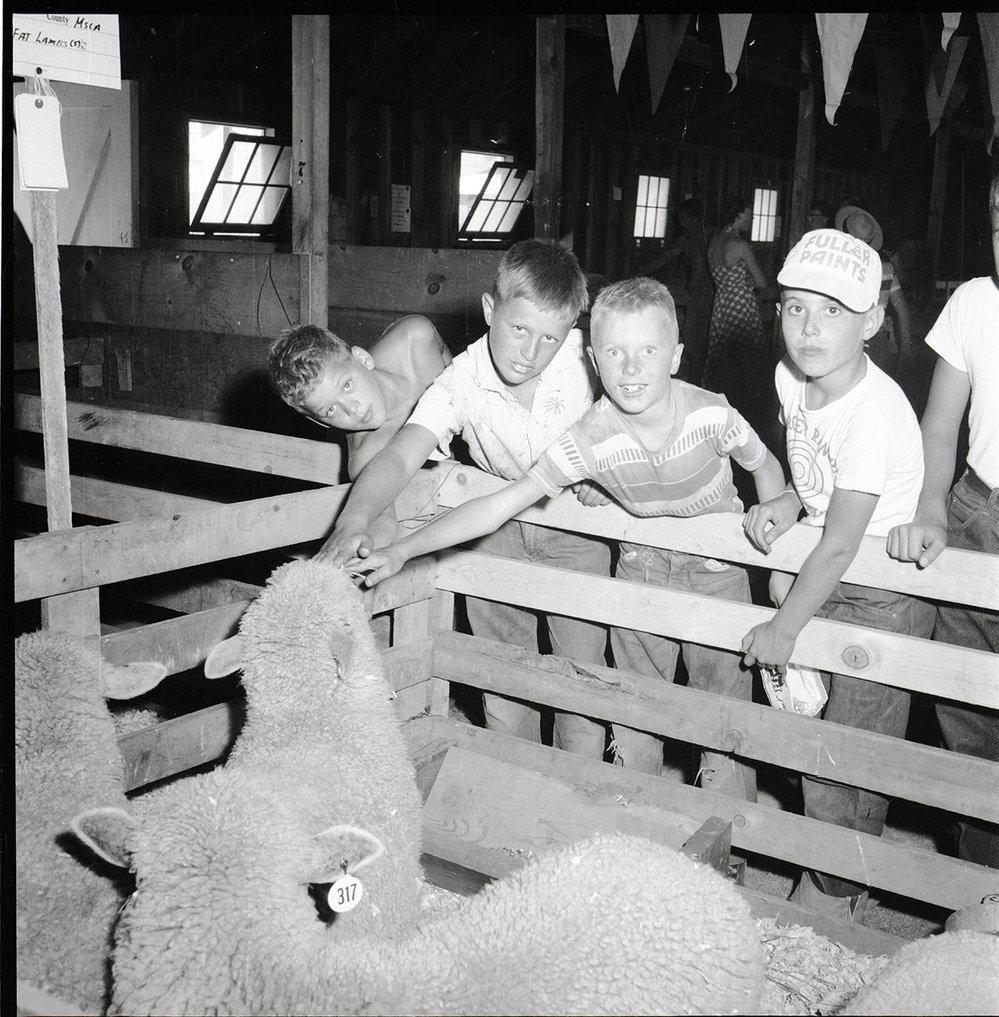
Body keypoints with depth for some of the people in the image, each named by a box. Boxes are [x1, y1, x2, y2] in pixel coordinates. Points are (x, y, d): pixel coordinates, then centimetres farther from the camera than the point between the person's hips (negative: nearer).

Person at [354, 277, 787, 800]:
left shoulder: (710, 413, -27)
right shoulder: (589, 439, -26)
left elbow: (765, 466, -4)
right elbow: (499, 503, -27)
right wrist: (402, 550, -32)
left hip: (718, 567, -1)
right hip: (642, 565, 1)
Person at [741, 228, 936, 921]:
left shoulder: (875, 412, -29)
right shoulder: (791, 378, -6)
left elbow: (839, 545, -25)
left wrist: (784, 626, -17)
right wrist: (790, 503, -7)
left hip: (882, 591, -7)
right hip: (822, 572, 7)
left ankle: (840, 896, 24)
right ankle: (828, 868, 36)